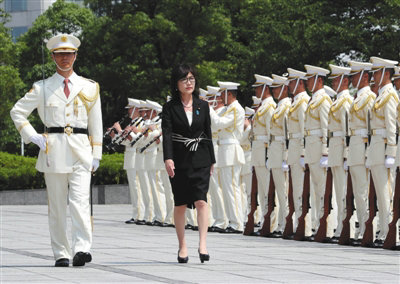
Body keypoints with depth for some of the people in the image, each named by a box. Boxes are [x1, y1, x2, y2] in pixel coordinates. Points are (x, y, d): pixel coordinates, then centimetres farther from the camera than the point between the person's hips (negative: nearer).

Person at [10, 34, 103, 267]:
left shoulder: (89, 87, 11)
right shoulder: (42, 88, 9)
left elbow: (96, 123, 13)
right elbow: (17, 112, 14)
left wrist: (96, 154, 9)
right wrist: (32, 136, 2)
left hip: (81, 151, -1)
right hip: (53, 150, 1)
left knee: (80, 200, -16)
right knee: (57, 205, 2)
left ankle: (82, 248, -23)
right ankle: (61, 254, 7)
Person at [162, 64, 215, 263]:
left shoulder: (202, 106, 7)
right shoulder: (170, 107, -1)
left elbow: (208, 134, 12)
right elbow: (167, 134, -11)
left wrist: (211, 161, 10)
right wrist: (168, 159, -24)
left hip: (200, 159, 1)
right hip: (179, 160, -1)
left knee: (201, 200, -13)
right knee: (180, 204, 5)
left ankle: (203, 244, -18)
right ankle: (182, 247, 14)